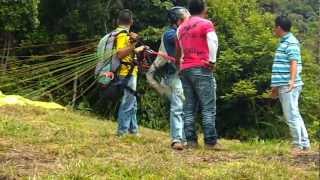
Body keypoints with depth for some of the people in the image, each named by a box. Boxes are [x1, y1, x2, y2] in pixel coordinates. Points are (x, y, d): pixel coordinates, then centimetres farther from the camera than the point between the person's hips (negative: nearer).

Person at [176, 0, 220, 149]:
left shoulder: (181, 28, 18)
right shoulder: (206, 24, -2)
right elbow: (213, 42, -16)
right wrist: (212, 61, -7)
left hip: (185, 69, 6)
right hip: (201, 69, -6)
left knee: (189, 107, 6)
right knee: (208, 106, -6)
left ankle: (191, 140, 2)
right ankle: (211, 141, -10)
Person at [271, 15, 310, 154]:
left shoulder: (291, 43, -10)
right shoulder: (284, 42, 19)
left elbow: (294, 63, -22)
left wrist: (292, 81, -34)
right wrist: (276, 87, 28)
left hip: (288, 86, -10)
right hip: (283, 85, 10)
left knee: (291, 115, -7)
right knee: (294, 115, 12)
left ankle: (298, 145, -2)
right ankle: (304, 143, 17)